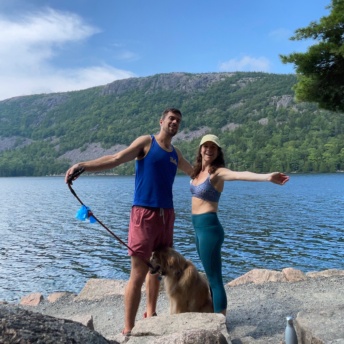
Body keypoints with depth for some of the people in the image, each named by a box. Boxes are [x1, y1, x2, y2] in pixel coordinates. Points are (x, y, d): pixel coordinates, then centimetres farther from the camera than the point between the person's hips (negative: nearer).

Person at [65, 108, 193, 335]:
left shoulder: (176, 154, 16)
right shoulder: (146, 142, 0)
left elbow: (195, 172, 34)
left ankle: (150, 315, 31)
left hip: (167, 215, 6)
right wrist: (83, 166, -24)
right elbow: (116, 159, -12)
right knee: (138, 273, -6)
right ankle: (128, 329, 3)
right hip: (144, 214, -6)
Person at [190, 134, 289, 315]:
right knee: (211, 276, 19)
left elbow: (240, 175, -34)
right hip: (198, 227, 9)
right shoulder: (197, 171, 8)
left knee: (215, 279, -3)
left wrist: (267, 177, -49)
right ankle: (215, 316, 33)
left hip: (209, 227, -9)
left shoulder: (217, 172, -14)